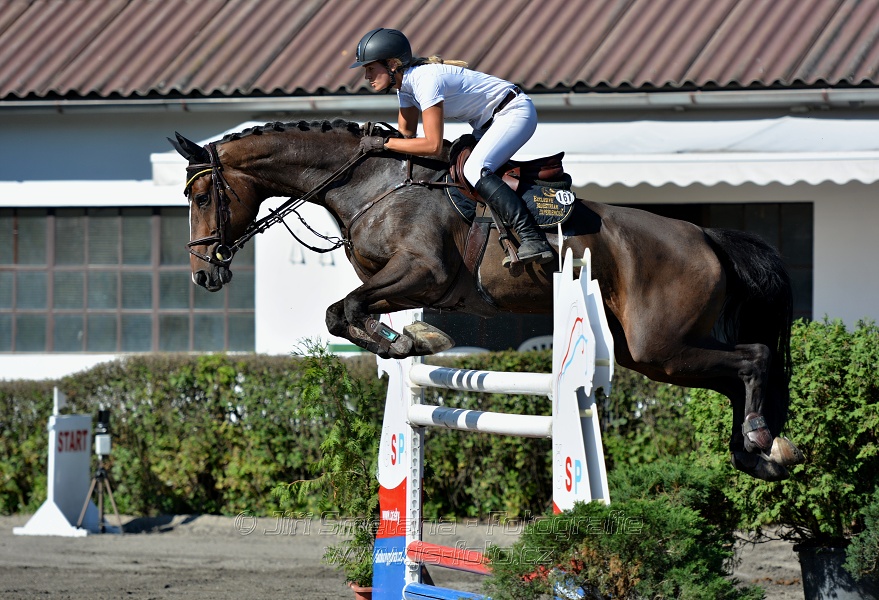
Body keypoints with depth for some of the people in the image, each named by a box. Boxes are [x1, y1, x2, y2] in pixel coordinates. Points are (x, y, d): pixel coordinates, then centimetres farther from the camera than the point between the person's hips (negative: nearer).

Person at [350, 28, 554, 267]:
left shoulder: (426, 80, -28)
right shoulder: (404, 82, 2)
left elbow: (433, 146, -31)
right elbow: (407, 133, 11)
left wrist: (382, 143, -27)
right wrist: (374, 135, -6)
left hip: (515, 112, -10)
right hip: (488, 122, 10)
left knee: (474, 170, -27)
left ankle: (534, 240, -34)